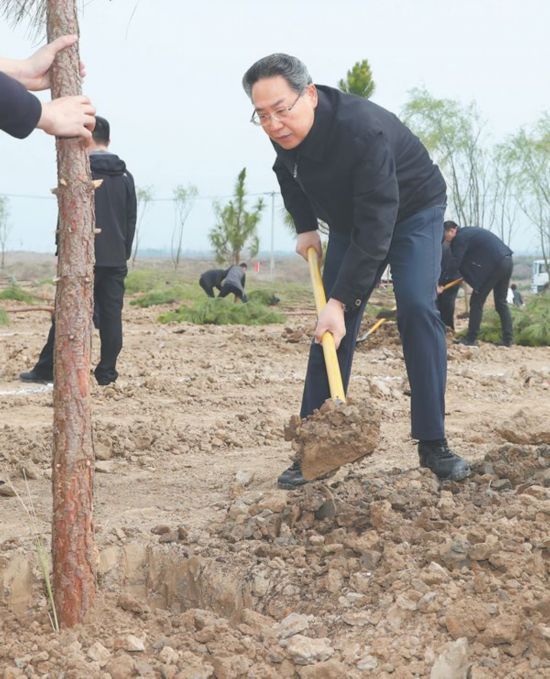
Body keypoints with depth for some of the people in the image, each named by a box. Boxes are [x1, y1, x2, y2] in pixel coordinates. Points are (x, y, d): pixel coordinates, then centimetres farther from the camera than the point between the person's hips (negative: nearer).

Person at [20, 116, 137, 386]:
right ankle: (107, 372, 4)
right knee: (111, 314, 4)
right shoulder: (125, 176, 9)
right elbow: (131, 220, 11)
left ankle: (46, 370, 4)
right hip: (116, 259, 4)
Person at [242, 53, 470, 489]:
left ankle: (433, 444, -15)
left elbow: (376, 226, -40)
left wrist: (341, 300, -41)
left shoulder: (363, 131, -40)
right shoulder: (284, 132, -18)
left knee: (417, 309, -22)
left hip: (413, 211, -6)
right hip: (350, 220, 6)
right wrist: (305, 226, 5)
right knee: (334, 325, -4)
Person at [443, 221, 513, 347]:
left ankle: (471, 339, 0)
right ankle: (508, 340, 12)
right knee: (501, 303, 14)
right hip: (507, 261, 9)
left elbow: (454, 264, -12)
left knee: (477, 301, -1)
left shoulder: (460, 237, -6)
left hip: (494, 265, -9)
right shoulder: (469, 231, 22)